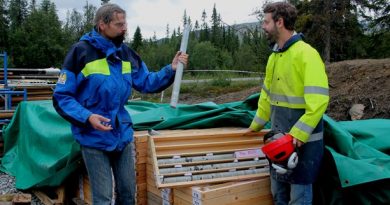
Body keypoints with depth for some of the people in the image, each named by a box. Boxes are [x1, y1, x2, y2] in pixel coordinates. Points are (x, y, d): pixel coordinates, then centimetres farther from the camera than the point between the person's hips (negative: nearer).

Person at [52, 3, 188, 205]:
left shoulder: (127, 54, 4)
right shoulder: (81, 51, -14)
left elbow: (147, 82, 9)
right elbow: (61, 97, -13)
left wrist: (171, 69, -5)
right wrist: (87, 117, -27)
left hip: (123, 135, 5)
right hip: (94, 138, -5)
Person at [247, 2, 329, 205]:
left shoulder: (306, 53, -16)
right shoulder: (274, 56, 10)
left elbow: (318, 100, -23)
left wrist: (299, 133, -27)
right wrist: (257, 124, 24)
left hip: (302, 139, -8)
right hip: (279, 137, 8)